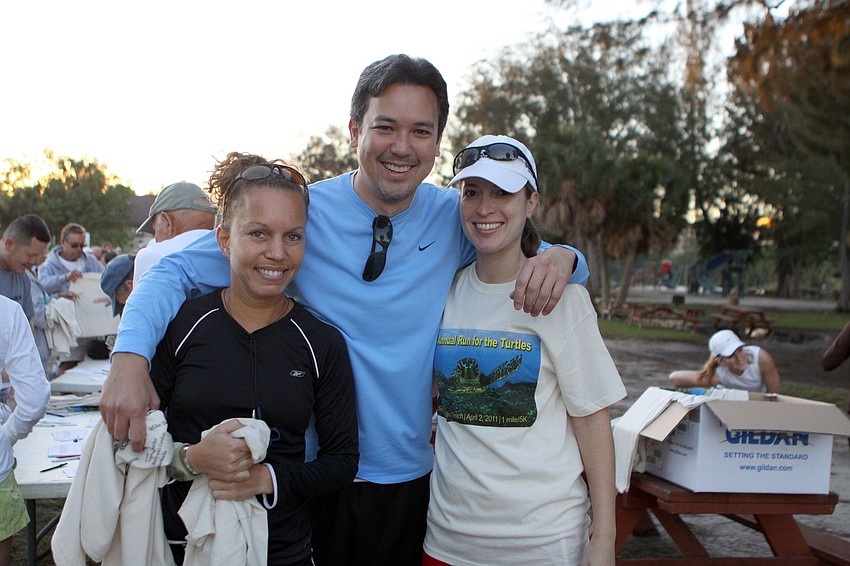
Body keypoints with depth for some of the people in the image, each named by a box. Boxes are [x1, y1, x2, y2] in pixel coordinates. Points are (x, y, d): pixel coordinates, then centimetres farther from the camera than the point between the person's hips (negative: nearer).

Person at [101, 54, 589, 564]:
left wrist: (560, 256, -15)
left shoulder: (455, 218, -4)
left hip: (409, 477, 2)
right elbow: (179, 271, -11)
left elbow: (525, 250, 10)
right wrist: (130, 357, -29)